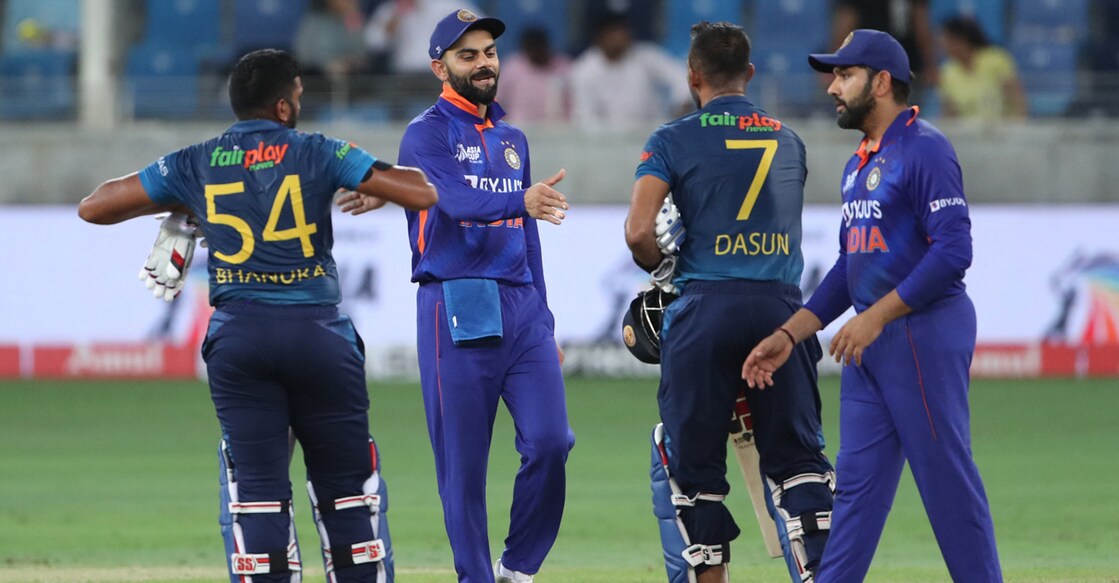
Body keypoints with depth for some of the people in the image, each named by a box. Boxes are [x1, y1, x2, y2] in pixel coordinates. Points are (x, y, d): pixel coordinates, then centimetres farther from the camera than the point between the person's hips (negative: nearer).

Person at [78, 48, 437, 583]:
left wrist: (176, 206, 24)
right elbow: (422, 192, -4)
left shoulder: (195, 165, 7)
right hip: (318, 332, -1)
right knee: (346, 480, 9)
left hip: (236, 337, 2)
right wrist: (372, 182, 18)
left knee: (255, 487, 3)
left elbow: (93, 207, 12)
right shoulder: (316, 154, 0)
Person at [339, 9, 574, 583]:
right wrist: (522, 201, -39)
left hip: (520, 305, 5)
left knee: (549, 443, -9)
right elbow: (454, 200, -21)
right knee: (463, 461, -3)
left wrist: (544, 323, 18)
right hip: (456, 310, -5)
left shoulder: (512, 139, 20)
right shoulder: (428, 133, -2)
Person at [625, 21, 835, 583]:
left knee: (692, 459, 7)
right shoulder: (788, 140, 15)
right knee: (797, 454, 5)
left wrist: (661, 268, 11)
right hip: (782, 305, 3)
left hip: (706, 306, -3)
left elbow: (639, 231, -10)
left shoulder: (674, 140, 2)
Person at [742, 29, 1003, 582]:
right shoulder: (858, 166, 18)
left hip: (924, 334, -9)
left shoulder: (925, 150, -11)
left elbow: (953, 252, -19)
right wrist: (789, 335, 15)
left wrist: (876, 317, -20)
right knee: (857, 482, 7)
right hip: (869, 342, 9)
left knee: (947, 480, -6)